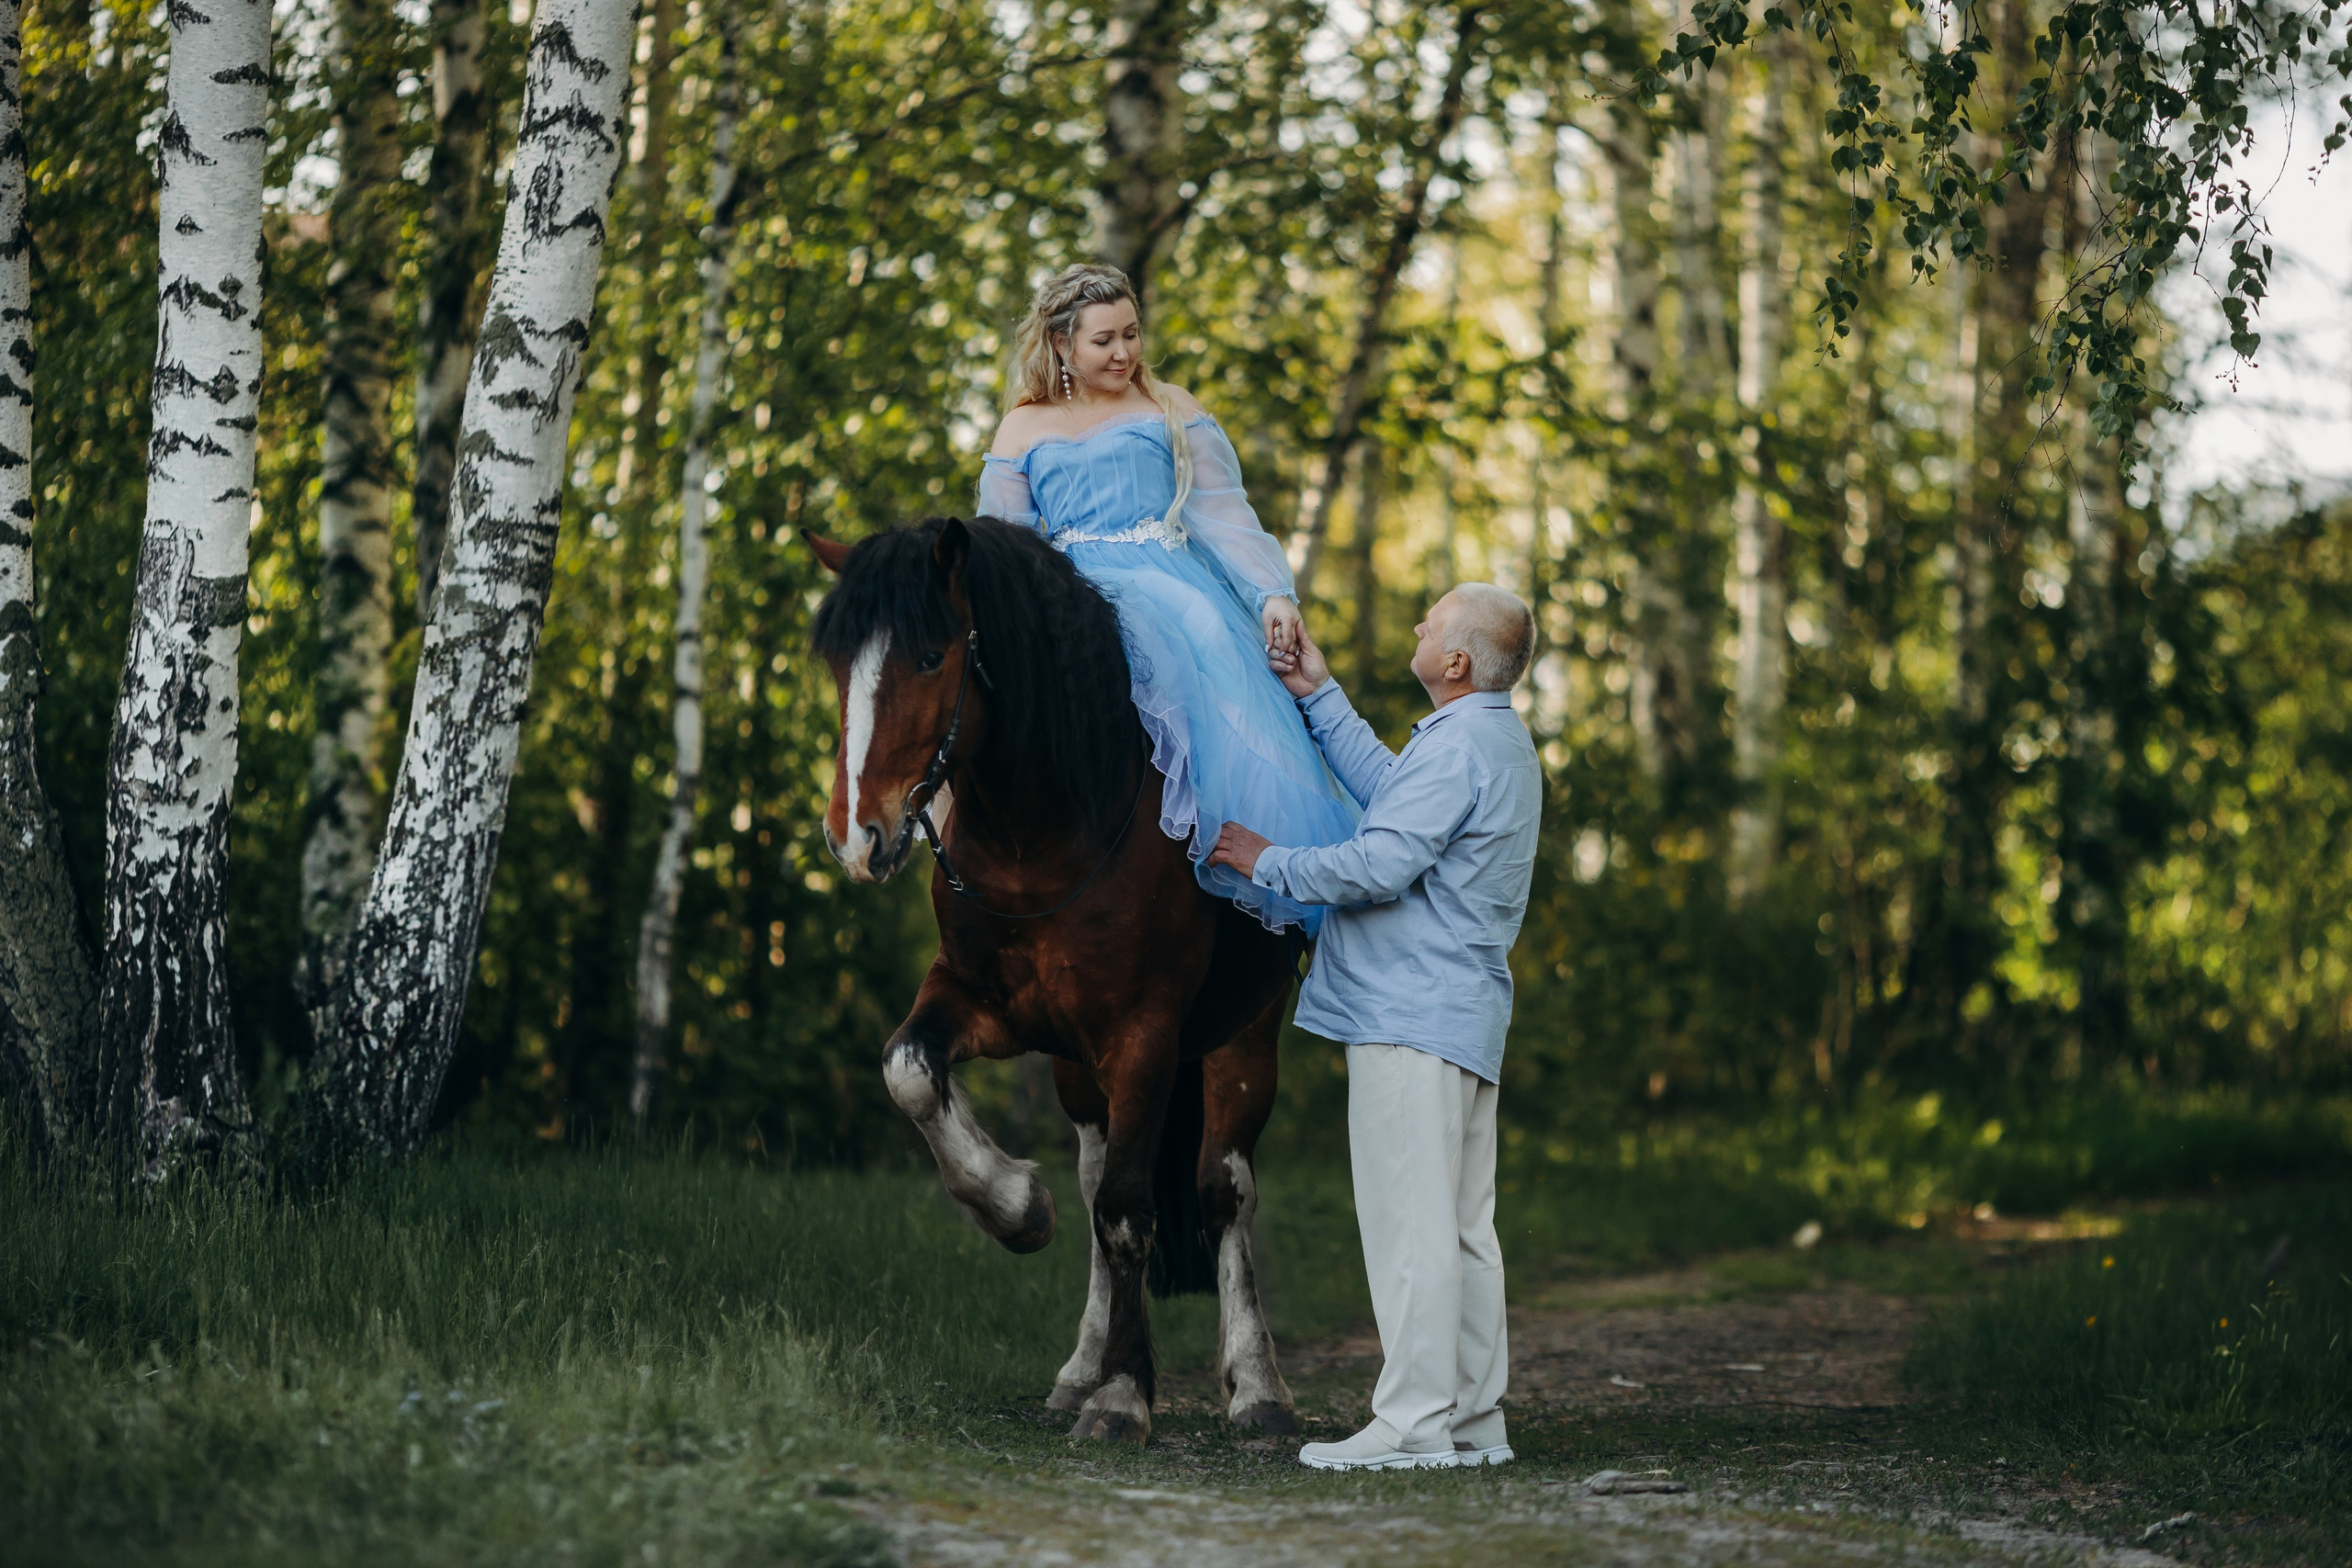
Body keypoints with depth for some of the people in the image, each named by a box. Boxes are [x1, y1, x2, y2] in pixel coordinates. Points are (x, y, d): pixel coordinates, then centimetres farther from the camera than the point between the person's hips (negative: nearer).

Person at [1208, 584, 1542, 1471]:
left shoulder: (1458, 747, -16)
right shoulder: (1502, 744, 17)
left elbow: (1381, 865, -21)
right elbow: (1389, 792, 28)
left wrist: (1268, 864, -9)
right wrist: (1319, 699, 30)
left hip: (1413, 1015, -10)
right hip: (1463, 1016, 10)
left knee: (1410, 1223, -9)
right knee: (1461, 1226, 11)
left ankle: (1415, 1423, -9)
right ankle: (1474, 1420, 14)